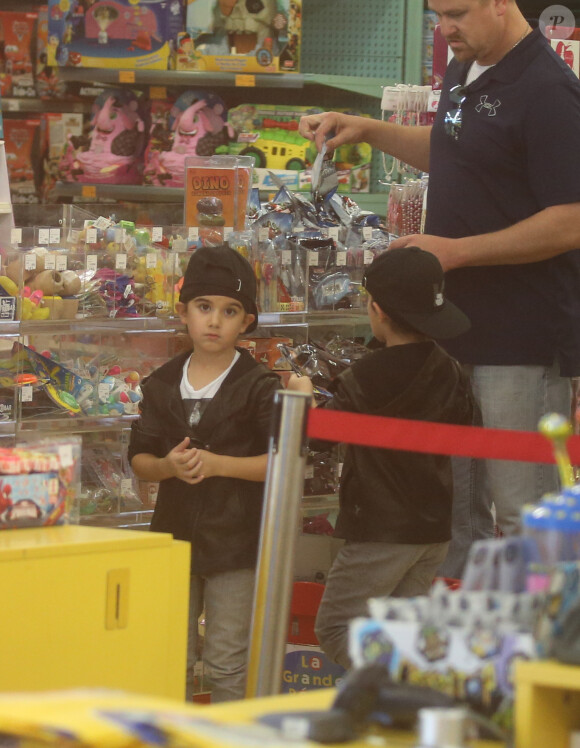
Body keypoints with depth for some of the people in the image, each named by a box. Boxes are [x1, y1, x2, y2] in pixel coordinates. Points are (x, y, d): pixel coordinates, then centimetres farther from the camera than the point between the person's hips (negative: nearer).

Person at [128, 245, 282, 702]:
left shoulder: (259, 386, -5)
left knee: (228, 664, 0)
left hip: (235, 543, -4)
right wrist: (168, 466, -13)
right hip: (174, 535, 4)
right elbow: (139, 458, 9)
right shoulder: (163, 384, 8)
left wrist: (218, 464, -21)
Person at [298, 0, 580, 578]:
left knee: (522, 510, -5)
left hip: (523, 341, -9)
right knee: (455, 509, 15)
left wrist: (457, 250, -21)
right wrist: (368, 131, 21)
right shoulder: (465, 73, 12)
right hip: (461, 326, 9)